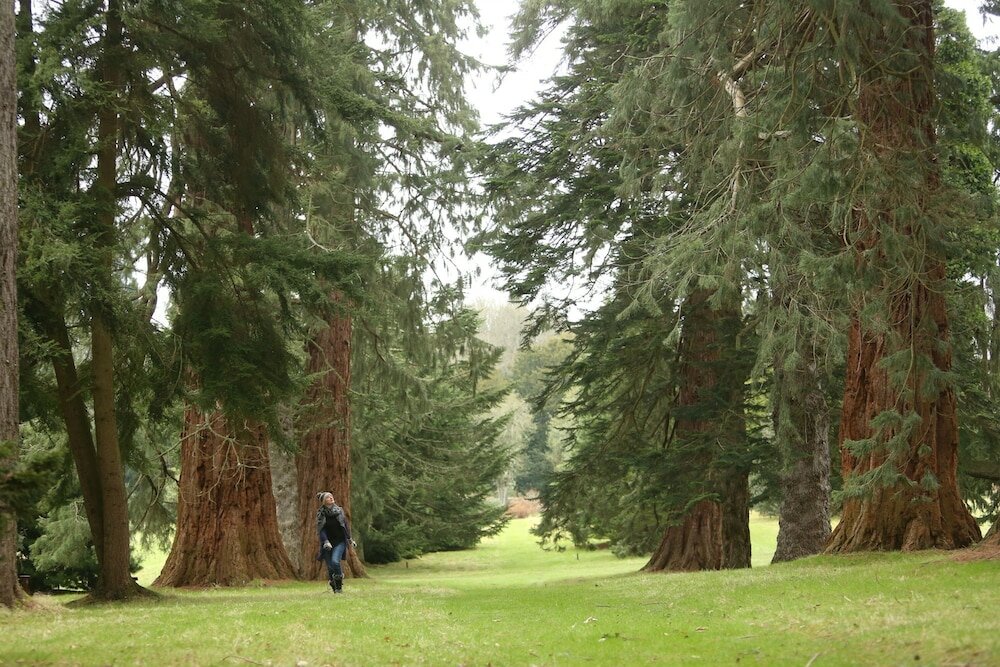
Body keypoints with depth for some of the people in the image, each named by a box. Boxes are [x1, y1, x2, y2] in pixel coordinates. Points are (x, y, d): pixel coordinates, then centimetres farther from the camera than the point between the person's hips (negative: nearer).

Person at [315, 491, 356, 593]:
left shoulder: (339, 510, 3)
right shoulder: (320, 514, -2)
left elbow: (346, 525, 11)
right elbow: (321, 529, -7)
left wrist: (350, 539, 9)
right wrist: (326, 541, -21)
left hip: (340, 542, 0)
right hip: (328, 543, 0)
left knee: (335, 561, -22)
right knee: (330, 567, -1)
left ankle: (339, 584, -2)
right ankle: (335, 588, 17)